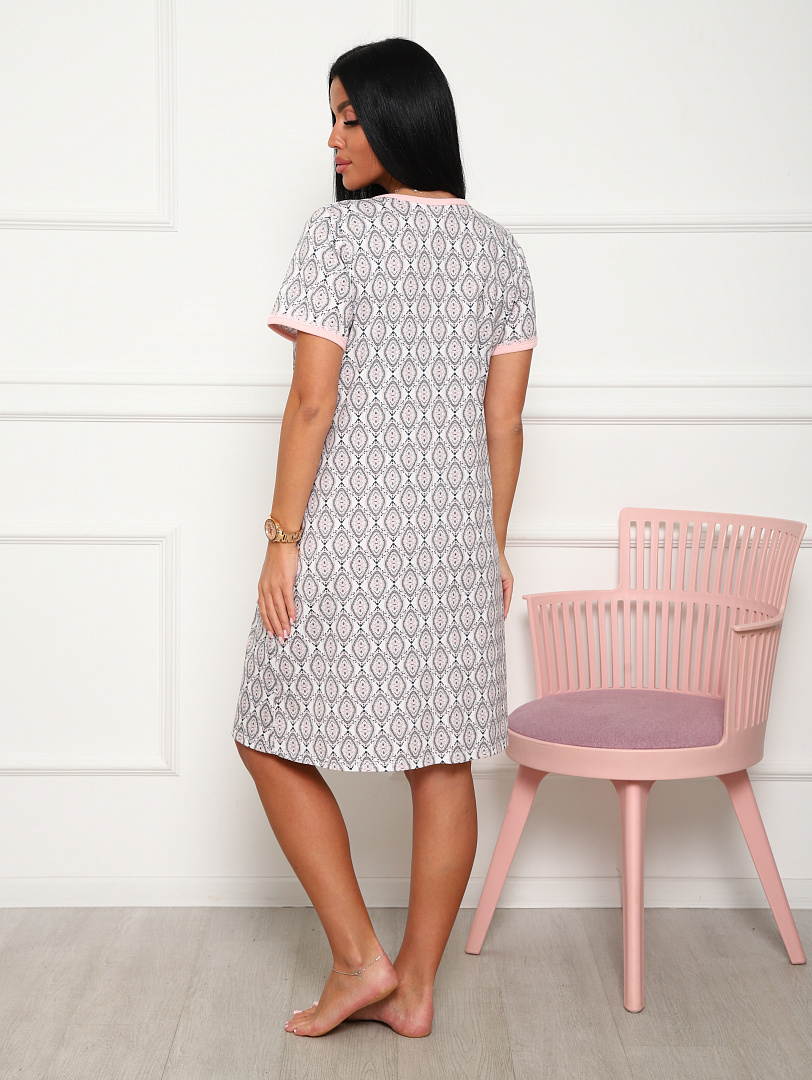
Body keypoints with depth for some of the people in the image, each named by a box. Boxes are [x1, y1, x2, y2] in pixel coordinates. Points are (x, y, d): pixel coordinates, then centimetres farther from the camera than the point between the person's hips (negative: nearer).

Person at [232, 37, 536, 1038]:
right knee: (444, 762, 9)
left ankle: (359, 958, 9)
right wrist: (493, 544, 15)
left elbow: (312, 402, -13)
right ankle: (416, 987, 19)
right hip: (455, 542, 6)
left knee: (273, 742, 11)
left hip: (346, 540, -6)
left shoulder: (337, 233, -9)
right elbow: (504, 419, 8)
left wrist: (283, 536, -7)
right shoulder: (498, 248, 7)